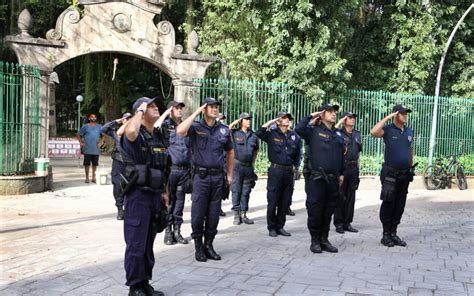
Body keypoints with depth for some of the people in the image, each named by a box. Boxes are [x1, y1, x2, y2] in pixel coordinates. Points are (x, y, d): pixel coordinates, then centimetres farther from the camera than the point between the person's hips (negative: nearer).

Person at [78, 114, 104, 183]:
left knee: (95, 164, 6)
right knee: (87, 163, 1)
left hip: (96, 149, 2)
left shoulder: (99, 127, 11)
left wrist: (100, 142, 3)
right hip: (87, 149, -2)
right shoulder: (85, 127, 5)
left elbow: (102, 136, 18)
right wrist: (81, 143, -4)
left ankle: (93, 177, 16)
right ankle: (87, 177, 11)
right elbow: (79, 136, 9)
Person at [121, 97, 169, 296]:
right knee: (136, 244, -1)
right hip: (138, 195, -7)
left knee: (148, 244, 15)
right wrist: (140, 110, -20)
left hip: (156, 195, 7)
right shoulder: (136, 135, -11)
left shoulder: (161, 136, 13)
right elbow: (130, 131, -38)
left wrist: (164, 193, 16)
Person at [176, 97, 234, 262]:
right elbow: (180, 131, -24)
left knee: (214, 213, 9)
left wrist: (230, 174, 12)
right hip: (201, 176, -3)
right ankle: (198, 246, 14)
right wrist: (196, 112, -16)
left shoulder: (224, 130, 9)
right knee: (198, 213, 2)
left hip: (218, 176, 4)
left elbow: (230, 152, 18)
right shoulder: (196, 127, -3)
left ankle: (209, 245, 21)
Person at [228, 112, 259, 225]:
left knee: (246, 192, 8)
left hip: (249, 167, 4)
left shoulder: (253, 135, 10)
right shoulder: (235, 133, -1)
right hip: (237, 165, -4)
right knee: (236, 191, -2)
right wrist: (236, 122, -10)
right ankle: (236, 215, 3)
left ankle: (243, 215, 15)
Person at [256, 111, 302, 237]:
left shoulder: (294, 136, 10)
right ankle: (271, 227, 11)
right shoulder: (272, 134, -2)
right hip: (276, 170, -4)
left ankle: (280, 226, 21)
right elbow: (259, 133, -20)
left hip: (289, 171, 5)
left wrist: (295, 166, 13)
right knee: (272, 201, 0)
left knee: (285, 202, 9)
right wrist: (271, 122, -14)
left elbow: (298, 153, 21)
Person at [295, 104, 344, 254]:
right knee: (315, 211, 1)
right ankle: (315, 241, 13)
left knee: (328, 212, 11)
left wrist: (341, 173, 18)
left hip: (333, 179, 5)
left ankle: (324, 240, 22)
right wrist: (311, 116, -9)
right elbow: (299, 129, -21)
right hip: (316, 179, -5)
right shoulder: (314, 131, -2)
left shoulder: (338, 134, 15)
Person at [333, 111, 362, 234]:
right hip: (341, 167, -6)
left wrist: (357, 167, 16)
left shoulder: (357, 134, 15)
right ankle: (338, 223, 7)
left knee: (351, 196, 8)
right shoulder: (339, 133, -4)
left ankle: (347, 222, 16)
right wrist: (339, 123, -17)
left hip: (353, 168, 6)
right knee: (340, 196, 0)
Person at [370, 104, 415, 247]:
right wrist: (388, 117, -20)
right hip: (390, 174, -5)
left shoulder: (409, 131, 11)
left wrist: (411, 168, 18)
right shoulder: (388, 130, -7)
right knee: (388, 205, 0)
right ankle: (386, 235, 10)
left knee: (399, 206, 9)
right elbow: (373, 132, -28)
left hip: (405, 175, 6)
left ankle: (393, 233, 19)